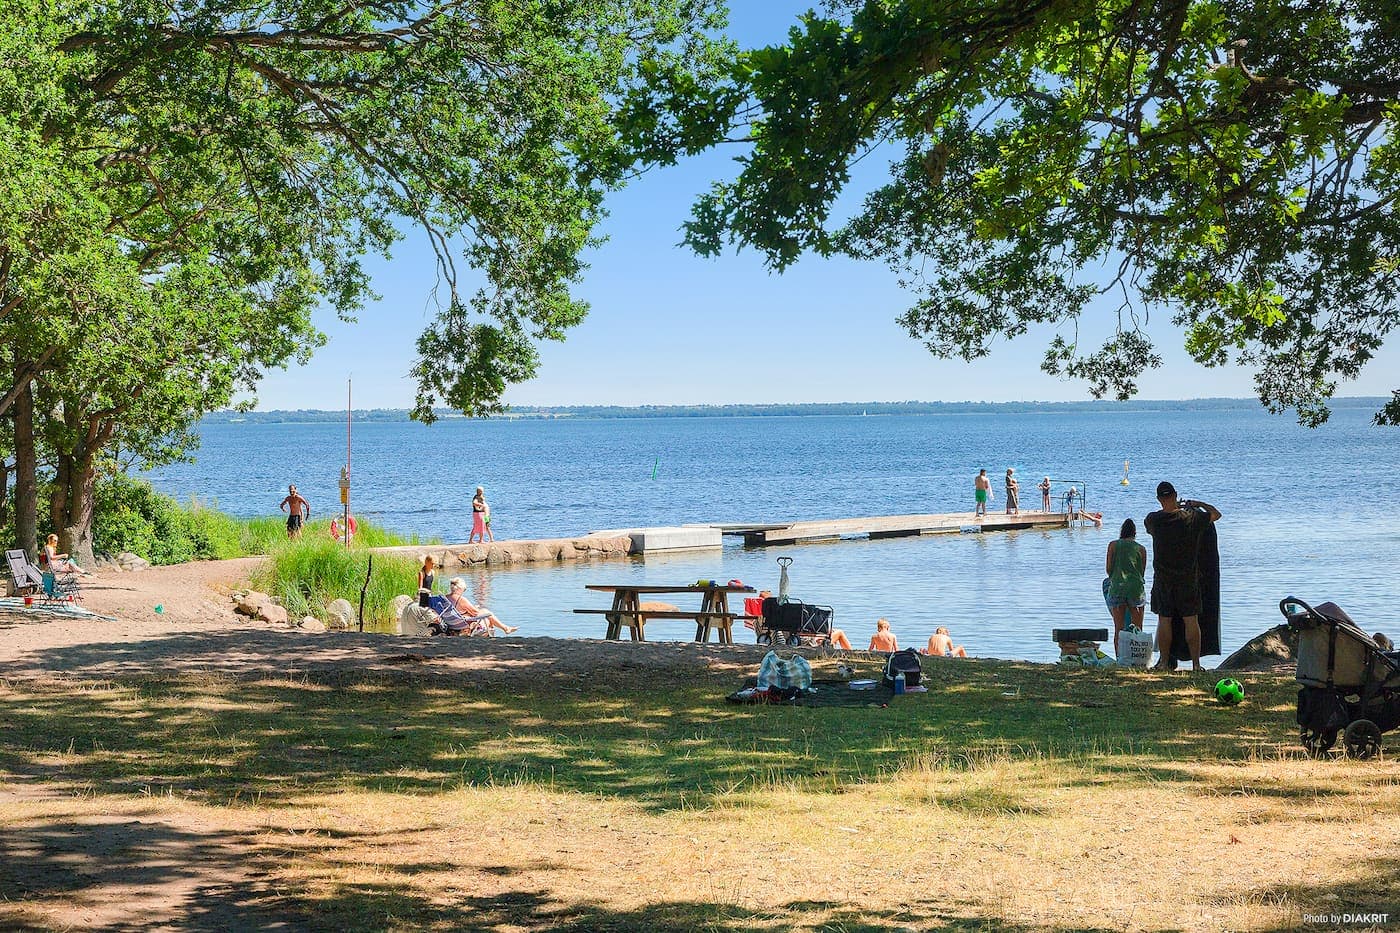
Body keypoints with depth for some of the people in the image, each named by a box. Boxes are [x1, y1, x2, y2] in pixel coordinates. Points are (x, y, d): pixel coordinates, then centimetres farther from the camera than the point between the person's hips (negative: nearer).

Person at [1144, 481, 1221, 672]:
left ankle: (1164, 662, 10)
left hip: (1163, 578, 0)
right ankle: (1196, 663, 6)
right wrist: (1198, 504, 21)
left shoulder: (1153, 520, -8)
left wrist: (1171, 508, 24)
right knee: (1191, 620, 5)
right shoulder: (1192, 517, -9)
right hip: (1188, 577, 0)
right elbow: (1216, 514, 7)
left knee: (1164, 620, 7)